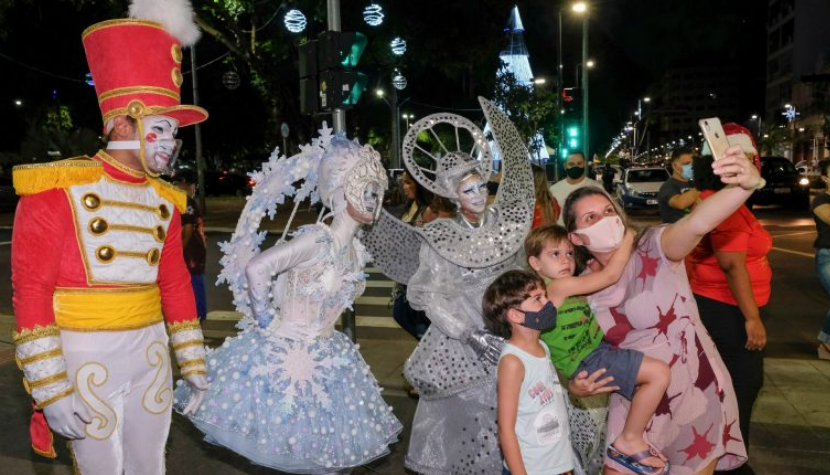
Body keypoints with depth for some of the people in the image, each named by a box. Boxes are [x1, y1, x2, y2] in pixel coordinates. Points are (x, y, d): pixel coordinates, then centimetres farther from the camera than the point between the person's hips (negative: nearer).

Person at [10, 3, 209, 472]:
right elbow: (31, 288, -12)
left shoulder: (164, 201, 8)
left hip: (151, 350, 6)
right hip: (85, 357, -5)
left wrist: (193, 362, 12)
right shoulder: (59, 189, -9)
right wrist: (51, 389, -16)